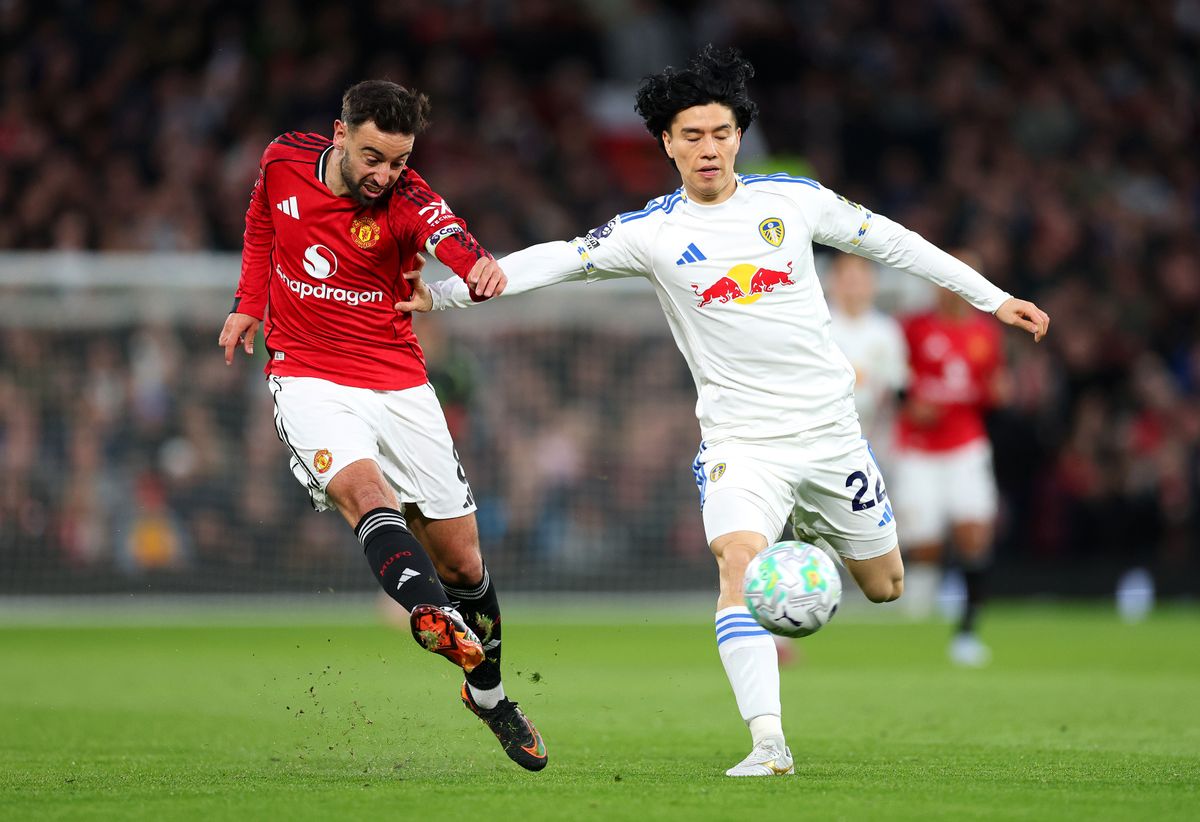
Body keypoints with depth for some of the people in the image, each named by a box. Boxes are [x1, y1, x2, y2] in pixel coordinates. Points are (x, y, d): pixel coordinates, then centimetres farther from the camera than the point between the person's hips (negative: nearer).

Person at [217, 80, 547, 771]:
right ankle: (434, 617, -56)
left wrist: (481, 266, -58)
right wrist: (249, 304, 14)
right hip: (308, 381, 0)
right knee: (365, 489, -32)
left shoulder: (406, 199, -14)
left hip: (398, 385, 0)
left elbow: (450, 238, -37)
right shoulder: (285, 161, -4)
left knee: (461, 560, 5)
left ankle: (489, 694, 28)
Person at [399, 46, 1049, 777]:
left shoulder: (794, 198, -1)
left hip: (830, 427, 2)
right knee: (738, 562, -28)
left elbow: (890, 242, 10)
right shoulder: (651, 232, -6)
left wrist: (992, 297, 14)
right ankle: (769, 743, -29)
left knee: (885, 587, 12)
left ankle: (812, 535, 46)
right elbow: (558, 261, -15)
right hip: (741, 436, -2)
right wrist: (443, 294, -27)